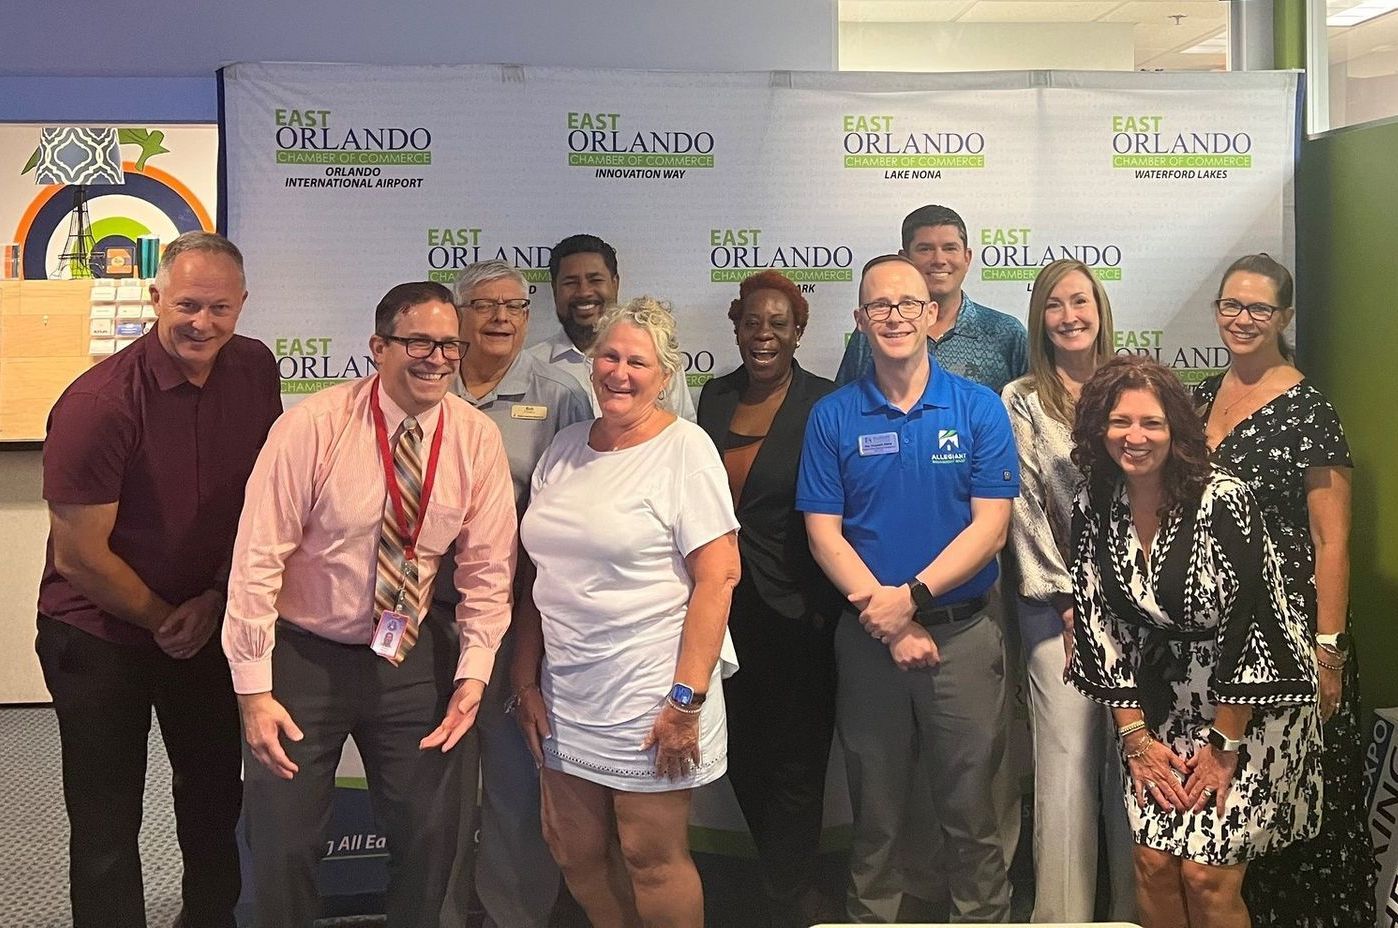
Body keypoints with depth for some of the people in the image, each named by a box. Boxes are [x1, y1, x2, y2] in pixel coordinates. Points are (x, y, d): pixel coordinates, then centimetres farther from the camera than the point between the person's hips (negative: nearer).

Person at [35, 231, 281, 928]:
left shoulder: (256, 371, -7)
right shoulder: (100, 401, -24)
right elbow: (78, 556, -19)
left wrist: (216, 598, -4)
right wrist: (165, 620, -10)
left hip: (209, 622, 5)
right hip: (101, 631, -5)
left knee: (216, 793, 18)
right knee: (107, 823, 6)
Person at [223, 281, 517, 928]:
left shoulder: (477, 439, -7)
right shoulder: (313, 426, -16)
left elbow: (486, 569, -1)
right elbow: (257, 558, -14)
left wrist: (474, 672, -9)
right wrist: (253, 690, -14)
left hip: (413, 657, 3)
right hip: (303, 656, -2)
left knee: (430, 837, 8)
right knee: (282, 849, 5)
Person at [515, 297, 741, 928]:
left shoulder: (684, 448, -8)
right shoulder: (566, 448, 9)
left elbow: (719, 576, -14)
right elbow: (538, 573, 12)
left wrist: (686, 698, -17)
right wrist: (526, 682, 9)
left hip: (649, 696, -6)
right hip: (566, 695, 6)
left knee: (652, 856, 4)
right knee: (575, 850, 12)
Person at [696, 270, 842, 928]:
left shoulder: (826, 403, -7)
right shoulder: (715, 396, 7)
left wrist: (826, 605, -12)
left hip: (795, 612, -5)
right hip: (725, 604, 6)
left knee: (795, 763, 5)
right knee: (742, 756, 15)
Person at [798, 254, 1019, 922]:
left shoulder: (979, 408, -2)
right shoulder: (832, 417, 1)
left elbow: (989, 527, -7)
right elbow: (824, 534, -3)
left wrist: (911, 597, -18)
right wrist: (889, 625, -13)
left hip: (962, 633, -1)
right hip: (866, 638, 1)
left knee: (970, 805, 7)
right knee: (875, 809, 14)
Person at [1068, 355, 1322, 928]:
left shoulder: (1223, 501, -21)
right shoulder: (1093, 510, -5)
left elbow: (1249, 624, -19)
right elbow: (1099, 624, -1)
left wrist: (1223, 746, -14)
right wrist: (1136, 737, -3)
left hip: (1251, 704, -4)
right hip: (1166, 705, 4)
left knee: (1207, 874, -8)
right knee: (1154, 863, -1)